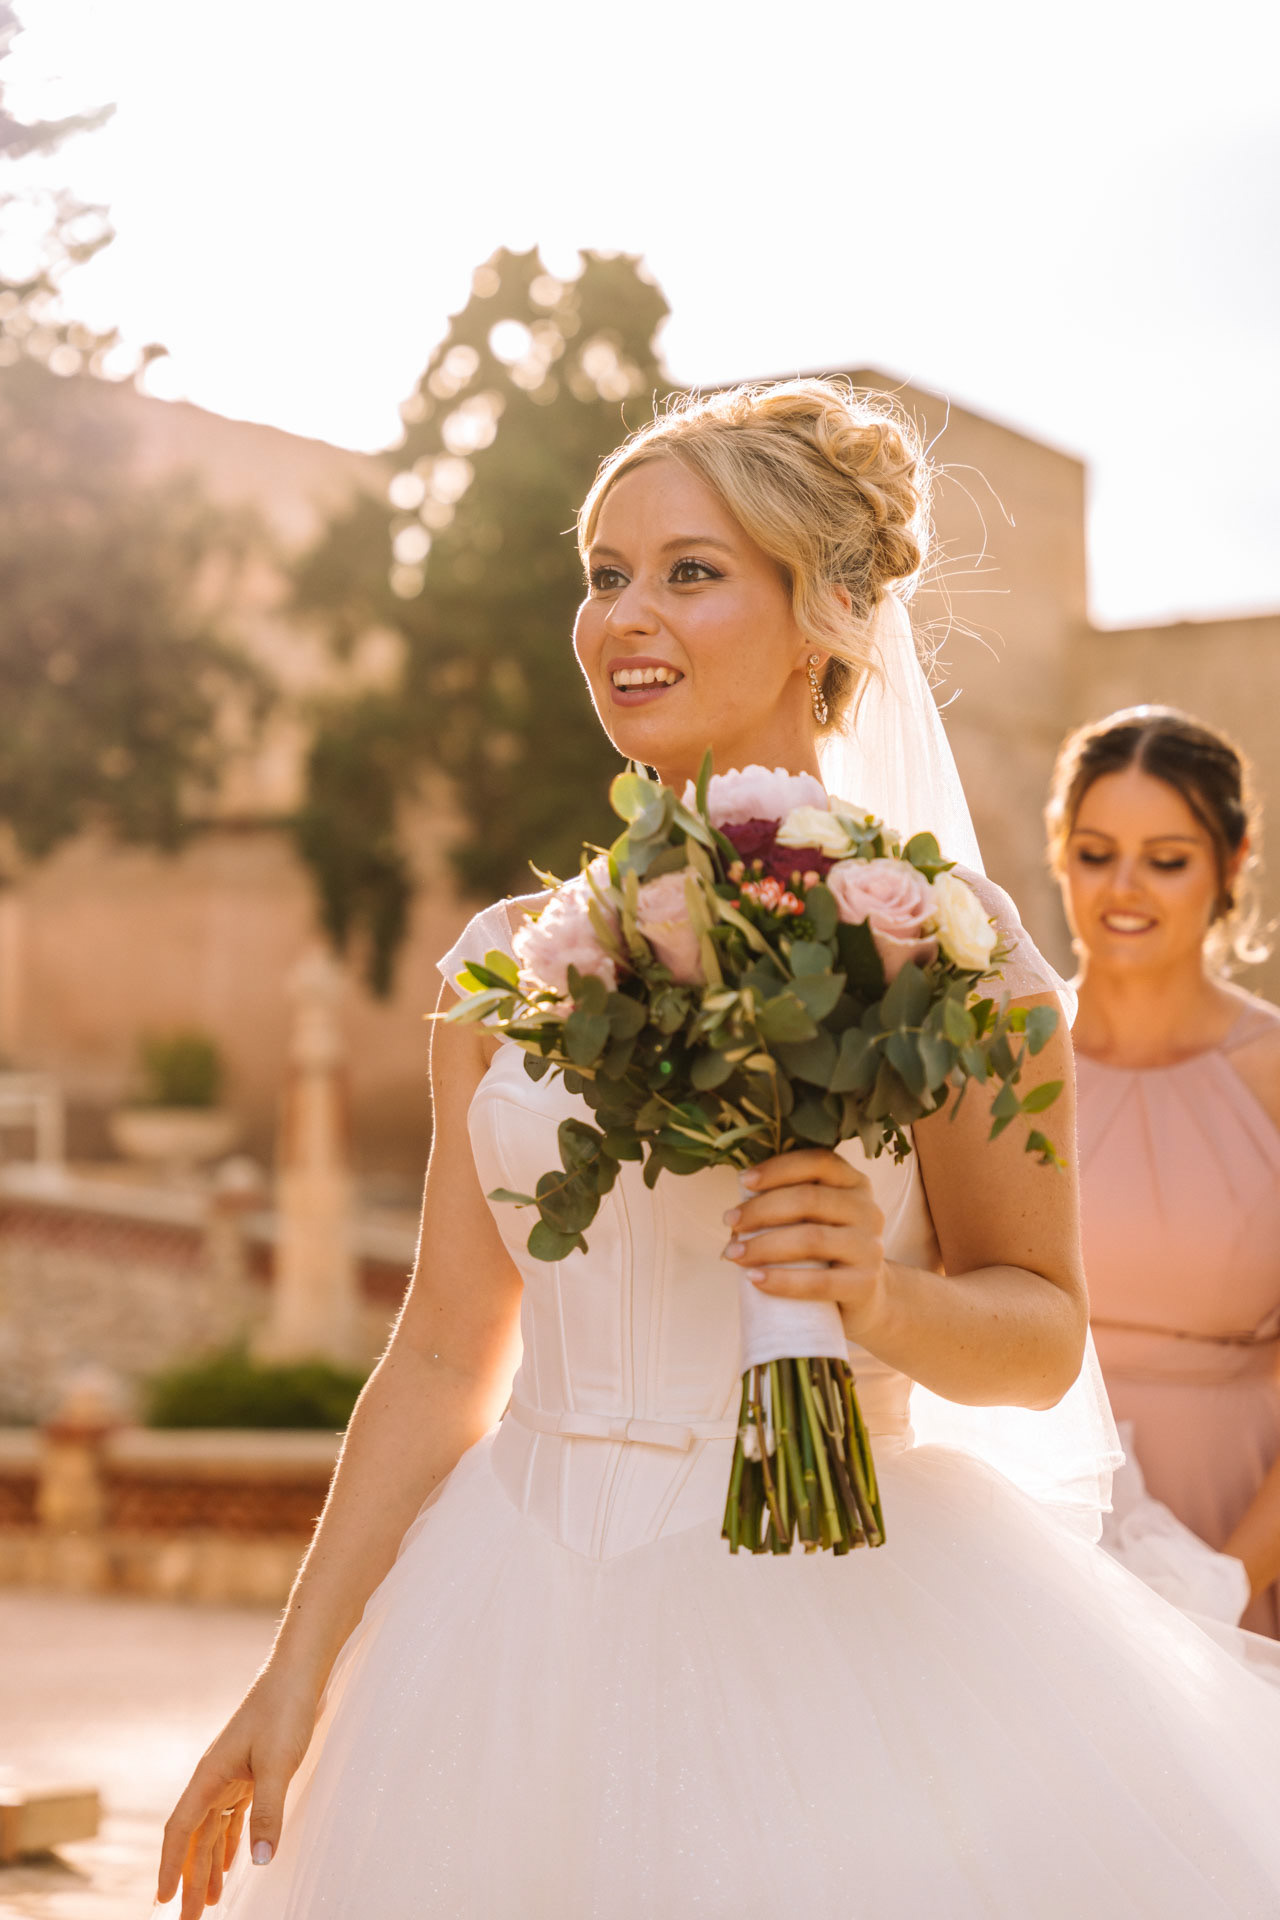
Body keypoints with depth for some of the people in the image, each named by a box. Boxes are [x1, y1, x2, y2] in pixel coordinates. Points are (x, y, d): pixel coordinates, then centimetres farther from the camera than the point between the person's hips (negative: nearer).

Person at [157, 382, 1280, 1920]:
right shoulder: (510, 963, 6)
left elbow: (1044, 1336, -2)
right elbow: (446, 1355, 9)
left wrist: (884, 1293, -22)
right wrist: (297, 1676, 7)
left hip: (827, 1612, -3)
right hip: (536, 1610, 4)